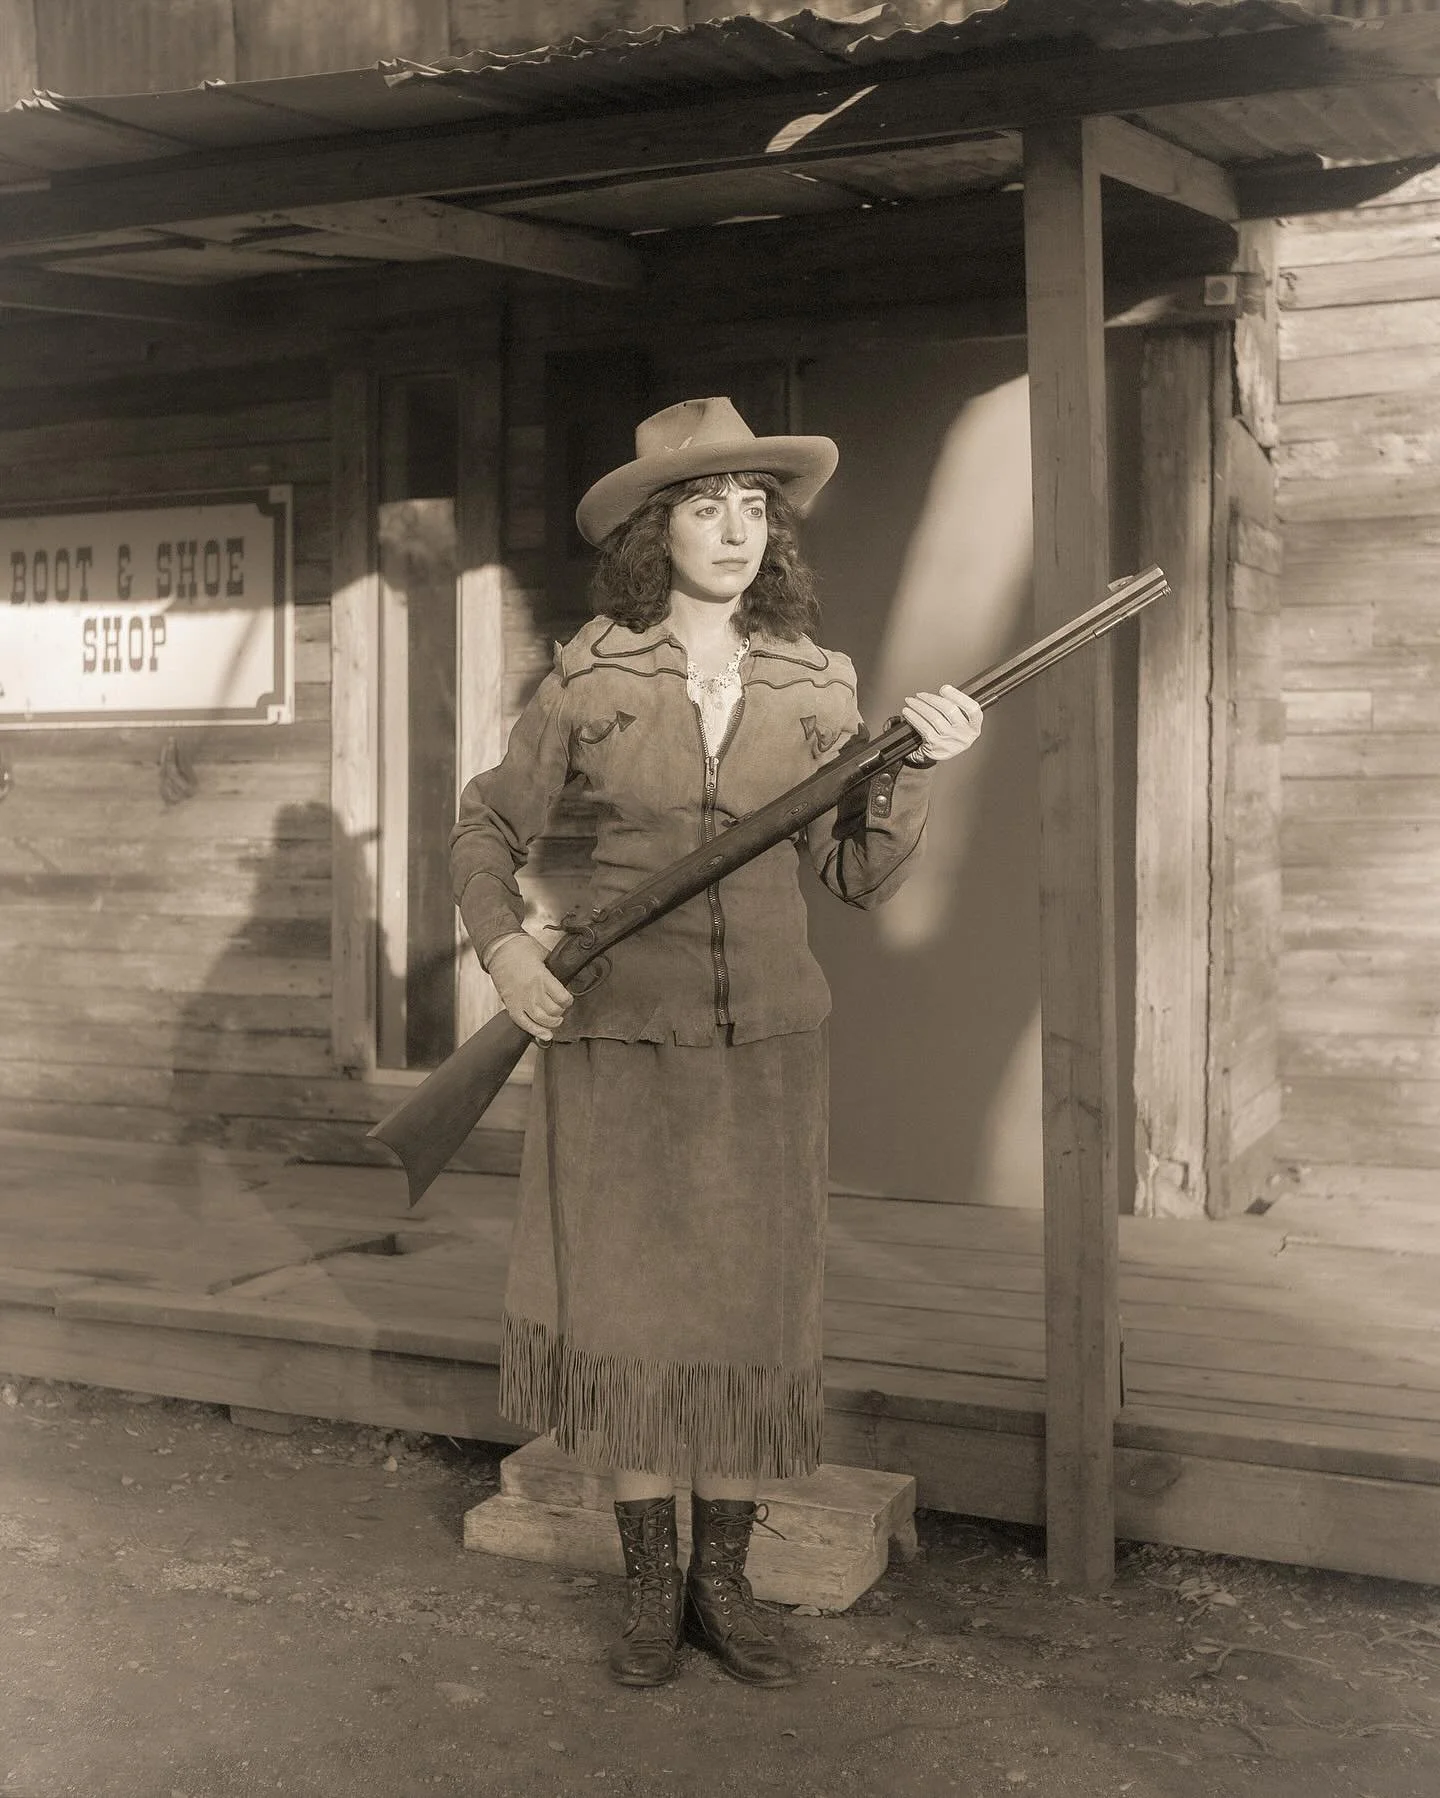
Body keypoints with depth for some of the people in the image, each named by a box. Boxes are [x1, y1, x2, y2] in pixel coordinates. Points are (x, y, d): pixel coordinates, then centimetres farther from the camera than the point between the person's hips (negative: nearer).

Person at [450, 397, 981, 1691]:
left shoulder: (816, 685, 2)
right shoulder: (587, 683, -2)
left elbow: (860, 876, 2)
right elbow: (488, 830, 8)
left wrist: (917, 767, -14)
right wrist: (503, 947, -9)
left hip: (767, 1046, 2)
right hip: (618, 1041, -1)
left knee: (751, 1311, 6)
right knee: (628, 1304, 5)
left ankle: (724, 1584, 22)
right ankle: (651, 1587, 21)